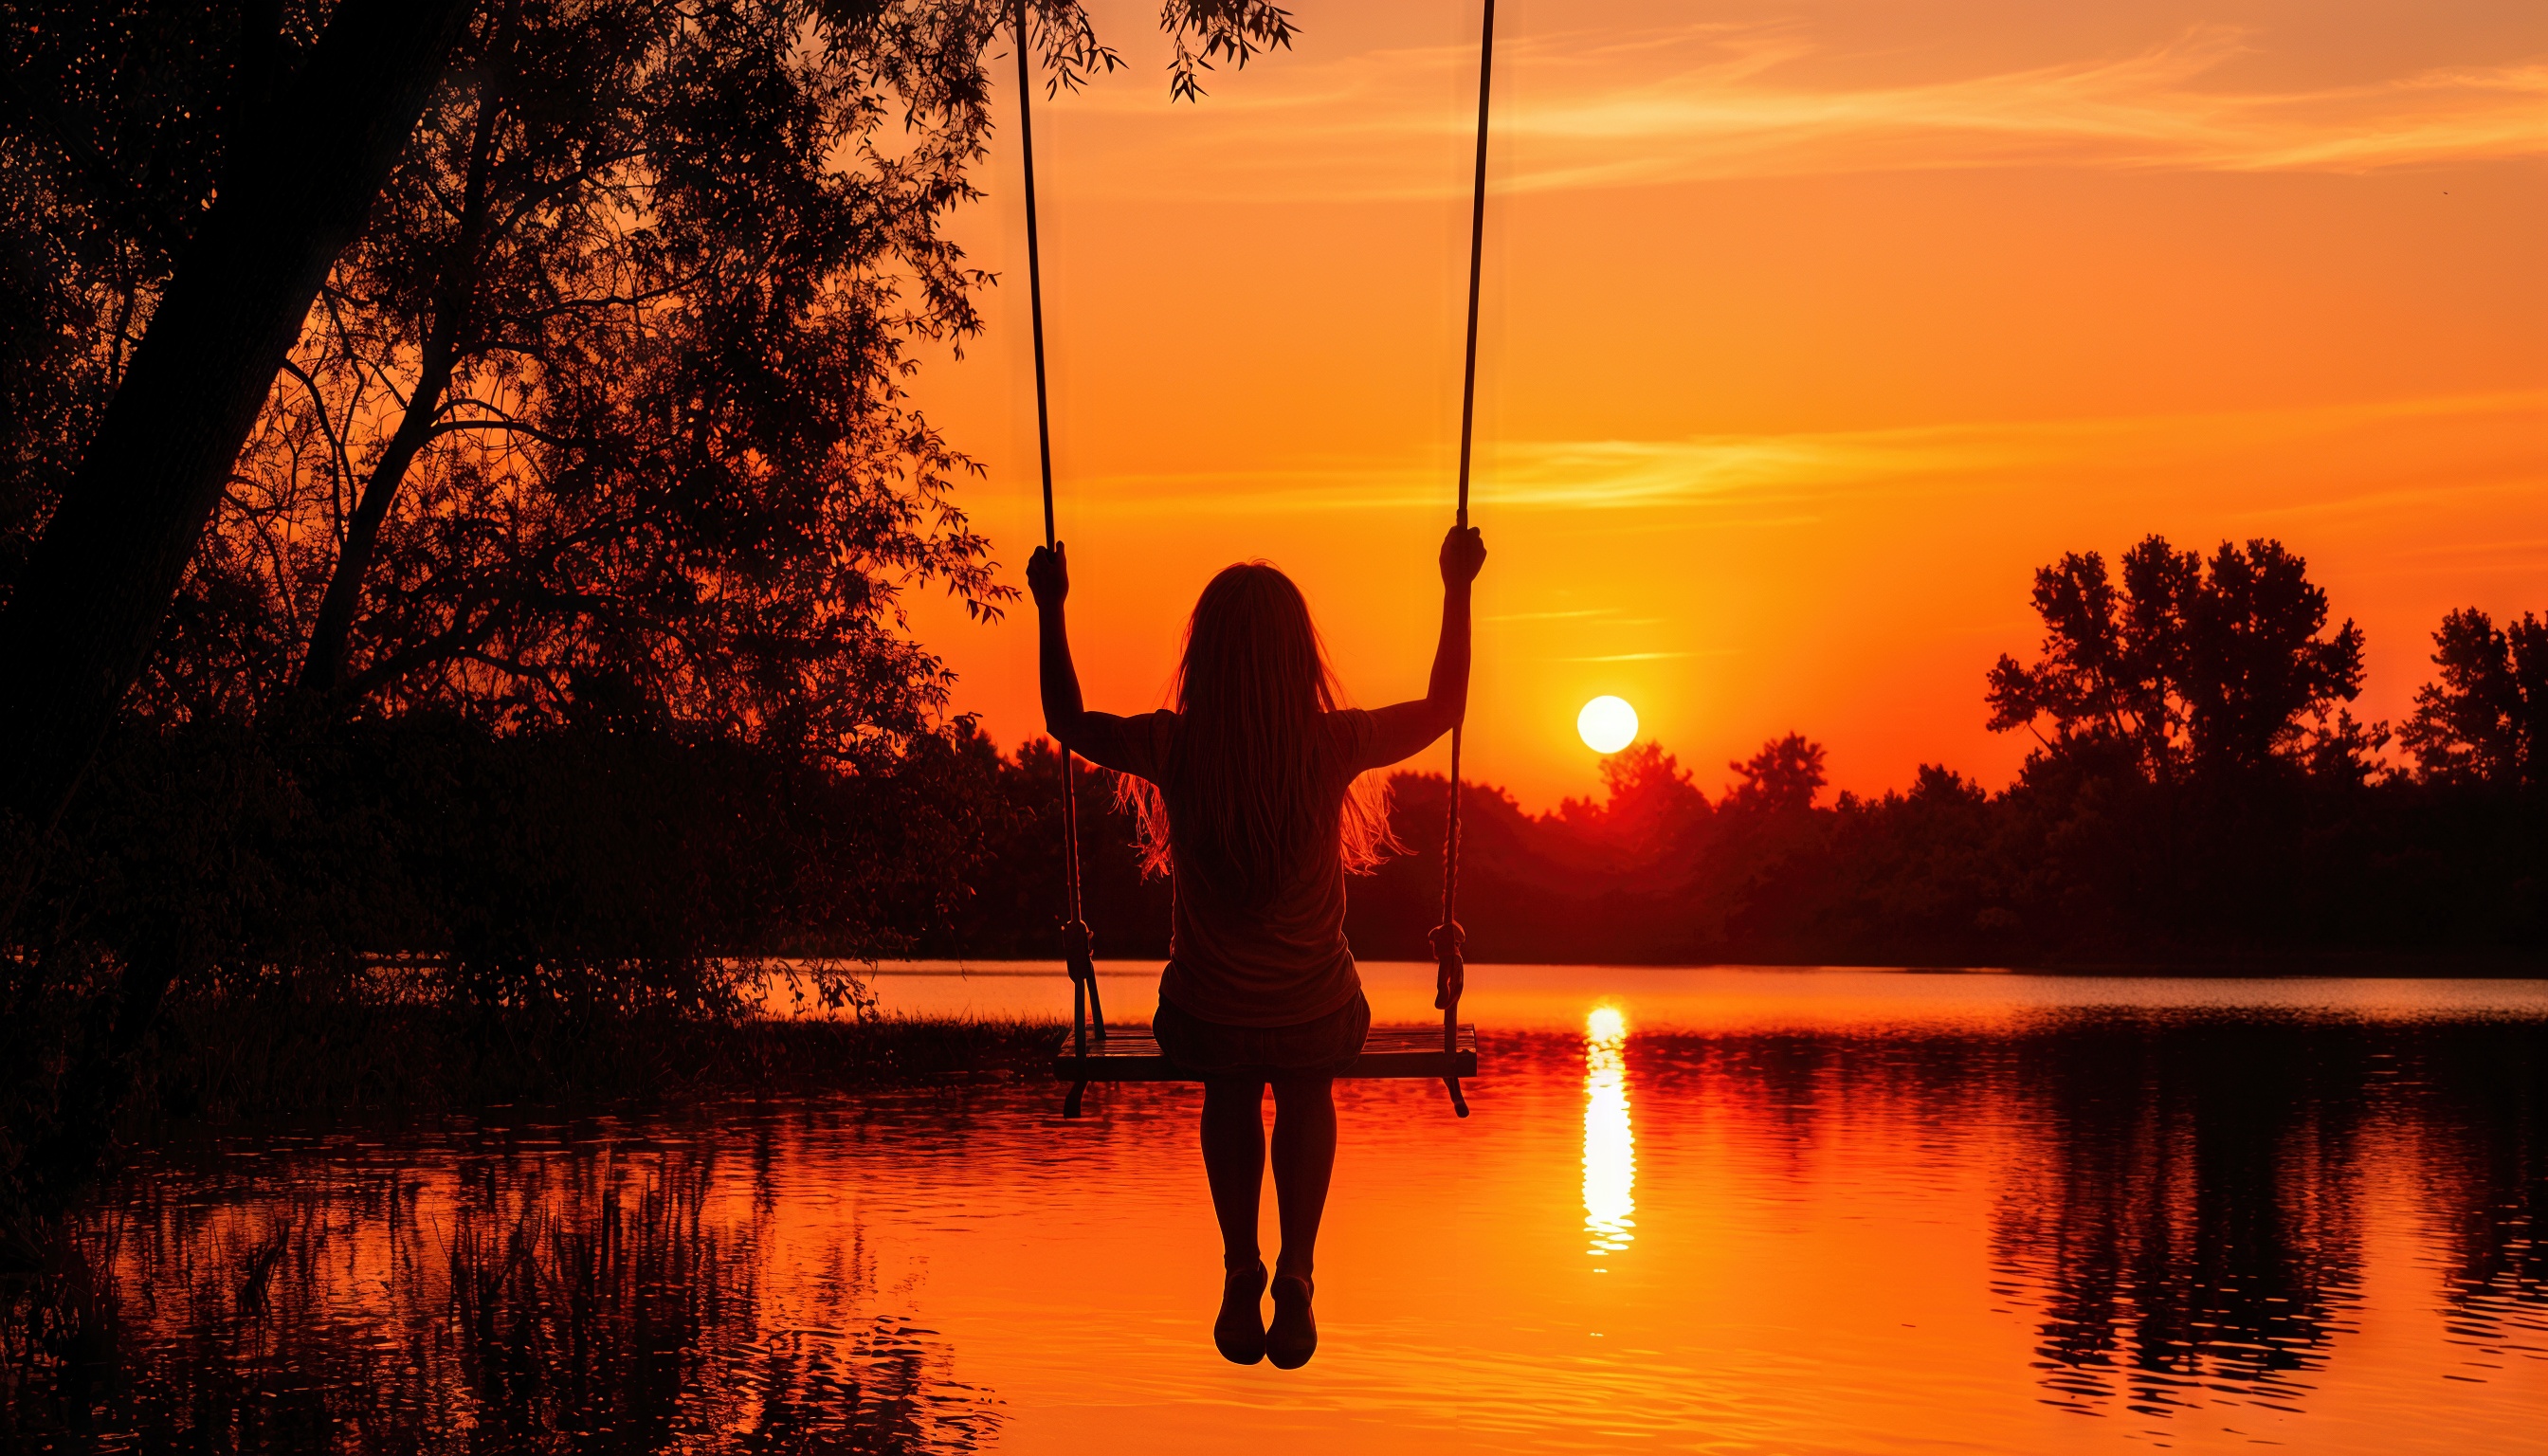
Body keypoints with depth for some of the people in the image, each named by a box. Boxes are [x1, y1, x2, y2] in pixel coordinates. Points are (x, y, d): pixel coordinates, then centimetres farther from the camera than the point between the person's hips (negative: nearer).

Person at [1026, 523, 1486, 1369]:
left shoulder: (1173, 750, -18)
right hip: (1317, 1020, 0)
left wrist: (1051, 608, 12)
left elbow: (1067, 721, 4)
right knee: (1306, 1092, 36)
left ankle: (1242, 1275, 29)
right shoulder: (1333, 747, -19)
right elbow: (1446, 706, 1)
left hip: (1203, 1023, 0)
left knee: (1232, 1091, 37)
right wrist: (1457, 589, 9)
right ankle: (1294, 1281, 25)